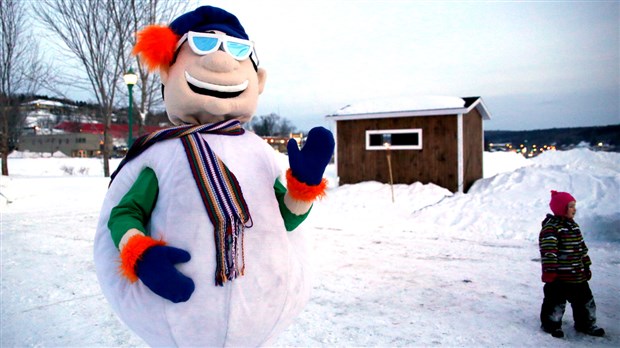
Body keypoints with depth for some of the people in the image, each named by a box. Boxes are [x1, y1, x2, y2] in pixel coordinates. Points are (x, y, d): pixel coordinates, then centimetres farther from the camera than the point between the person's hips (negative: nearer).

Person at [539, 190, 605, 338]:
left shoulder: (573, 226, 11)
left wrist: (586, 266, 20)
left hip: (578, 275, 9)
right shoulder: (551, 227, -18)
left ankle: (586, 324, 37)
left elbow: (582, 248, 19)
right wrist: (549, 271, -24)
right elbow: (548, 251, -23)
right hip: (559, 275, -9)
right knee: (556, 300, 4)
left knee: (584, 299, 19)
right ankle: (551, 324, 22)